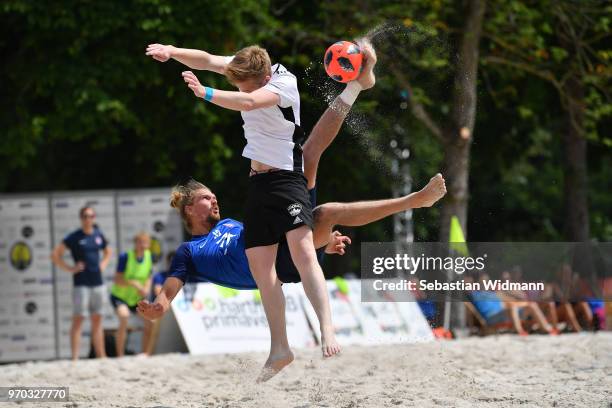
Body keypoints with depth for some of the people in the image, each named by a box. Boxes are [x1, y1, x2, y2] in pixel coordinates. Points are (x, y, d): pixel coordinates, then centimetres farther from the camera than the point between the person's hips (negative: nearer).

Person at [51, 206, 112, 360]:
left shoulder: (99, 235, 9)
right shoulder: (74, 237, -6)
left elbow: (108, 252, 28)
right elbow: (55, 254, -8)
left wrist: (103, 264, 12)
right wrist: (70, 269, -10)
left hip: (98, 283, 6)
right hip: (81, 284, -6)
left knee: (97, 320, 10)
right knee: (78, 319, -7)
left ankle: (101, 356, 15)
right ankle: (75, 358, -9)